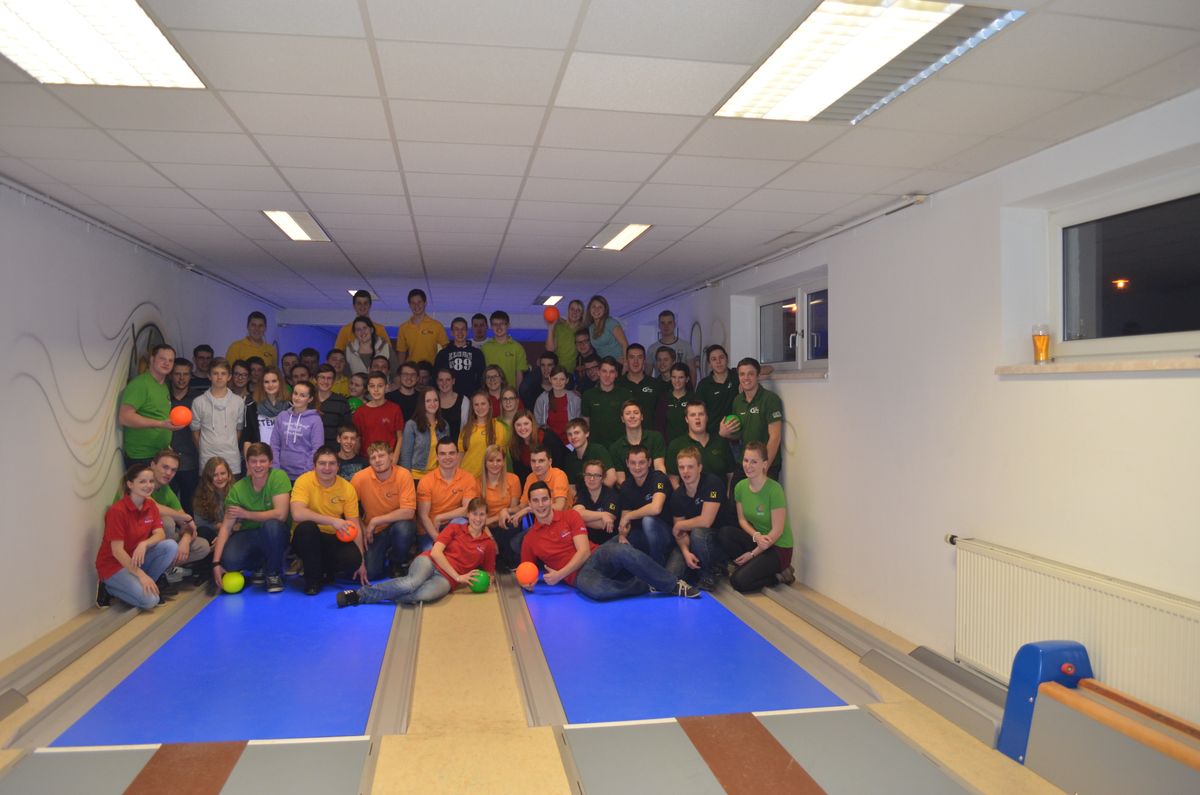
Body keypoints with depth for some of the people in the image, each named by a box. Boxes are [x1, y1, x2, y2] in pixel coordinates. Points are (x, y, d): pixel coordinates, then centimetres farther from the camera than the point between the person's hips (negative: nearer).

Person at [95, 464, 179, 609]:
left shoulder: (151, 505, 0)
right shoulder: (117, 510, -22)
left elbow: (160, 534, -5)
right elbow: (117, 551, -22)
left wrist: (144, 544, -28)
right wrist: (141, 575, -25)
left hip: (137, 557, 7)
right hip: (115, 564, -7)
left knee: (170, 546, -20)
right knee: (150, 599, -24)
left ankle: (146, 585, -2)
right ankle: (110, 588, 2)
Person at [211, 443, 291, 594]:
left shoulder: (279, 477, -16)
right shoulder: (238, 489, -8)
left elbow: (280, 515, -25)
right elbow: (226, 527, -12)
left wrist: (245, 514, -15)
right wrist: (216, 563, -21)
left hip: (275, 536, -2)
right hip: (248, 535, 3)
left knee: (272, 524, -36)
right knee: (229, 560, -28)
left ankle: (274, 573, -9)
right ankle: (260, 566, 11)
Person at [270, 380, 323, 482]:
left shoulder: (315, 420, -5)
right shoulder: (282, 417, 6)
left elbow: (317, 449, -7)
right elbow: (274, 445, 7)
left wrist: (308, 472, -13)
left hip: (304, 475, -3)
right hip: (283, 473, 3)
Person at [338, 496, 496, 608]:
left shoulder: (488, 544, 14)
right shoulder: (454, 528, 11)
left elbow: (488, 574, 21)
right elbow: (435, 552, -1)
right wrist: (458, 576, -8)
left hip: (446, 579, 0)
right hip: (429, 562, 0)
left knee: (426, 594, -39)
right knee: (413, 583, -40)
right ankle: (359, 593, -27)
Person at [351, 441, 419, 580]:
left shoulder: (403, 475, -19)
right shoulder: (360, 478, -14)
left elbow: (408, 512, -24)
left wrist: (375, 521, -22)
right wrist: (362, 529, -11)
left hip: (400, 524, -1)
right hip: (375, 532, 2)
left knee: (403, 528, -36)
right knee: (371, 572, -15)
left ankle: (398, 564, -3)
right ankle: (385, 553, 22)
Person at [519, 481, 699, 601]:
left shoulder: (570, 516, 6)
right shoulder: (529, 539, 11)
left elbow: (584, 552, -3)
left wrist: (559, 575, -14)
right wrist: (527, 583, -7)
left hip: (596, 557, 1)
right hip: (578, 575, -1)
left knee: (622, 551, -36)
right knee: (594, 588, -41)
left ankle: (673, 585, -24)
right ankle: (646, 586, -20)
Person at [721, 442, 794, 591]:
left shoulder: (774, 489, -21)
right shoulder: (740, 487, -3)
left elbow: (777, 531, -18)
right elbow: (742, 520, 5)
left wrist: (753, 554, -13)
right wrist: (756, 536, -17)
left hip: (779, 547, -6)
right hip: (757, 540, 6)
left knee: (738, 582, -21)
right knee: (725, 533, -21)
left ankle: (778, 575, 3)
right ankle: (752, 567, -4)